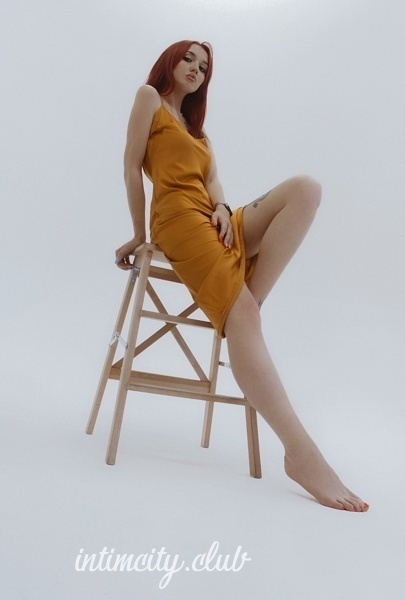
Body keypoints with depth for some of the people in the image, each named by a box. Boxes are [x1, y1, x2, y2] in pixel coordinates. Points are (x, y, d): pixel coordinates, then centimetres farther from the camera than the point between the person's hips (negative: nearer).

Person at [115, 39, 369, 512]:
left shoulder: (197, 127, 33)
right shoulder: (149, 96, 14)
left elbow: (212, 182, 17)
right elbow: (132, 167, 3)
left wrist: (223, 208, -6)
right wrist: (139, 234, -2)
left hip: (212, 223, 7)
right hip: (180, 219, -7)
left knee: (305, 188, -17)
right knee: (240, 313, -29)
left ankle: (247, 301, -25)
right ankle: (300, 451, -37)